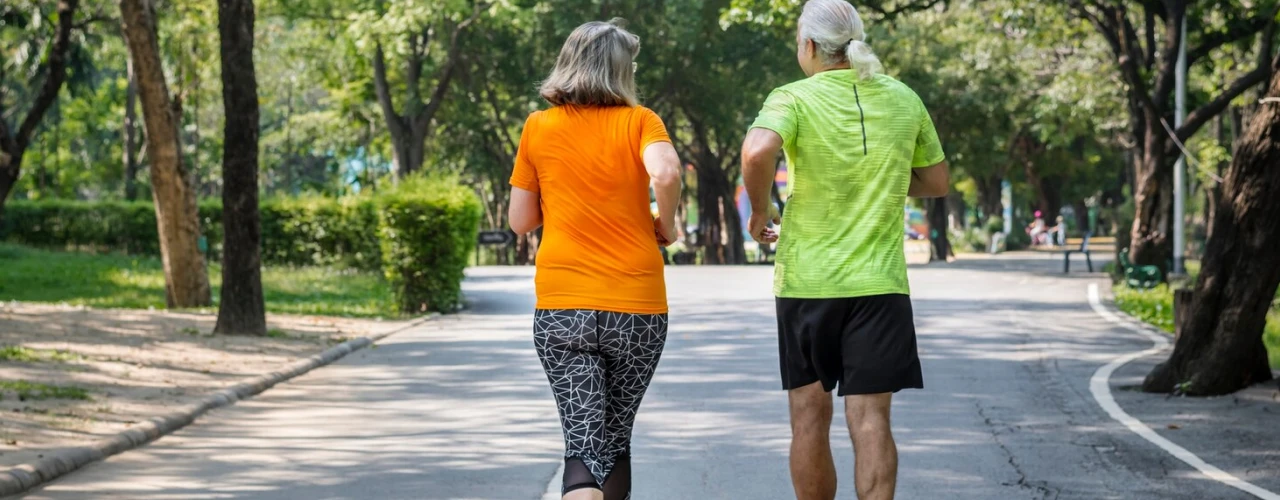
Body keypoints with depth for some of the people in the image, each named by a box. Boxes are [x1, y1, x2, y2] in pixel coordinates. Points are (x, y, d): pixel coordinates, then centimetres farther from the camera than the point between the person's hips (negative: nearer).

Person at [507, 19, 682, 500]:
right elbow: (665, 172, -21)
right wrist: (666, 225, -3)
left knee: (585, 446, -4)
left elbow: (520, 221, 10)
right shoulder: (638, 121, -1)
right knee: (616, 438, 18)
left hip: (561, 308, 0)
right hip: (636, 306, 0)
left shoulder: (538, 127, 5)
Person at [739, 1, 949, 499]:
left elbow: (757, 151, -27)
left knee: (810, 414, 10)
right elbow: (937, 182, 15)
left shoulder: (795, 98, -7)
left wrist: (759, 210, -10)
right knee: (870, 417, -2)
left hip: (807, 280, -2)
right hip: (879, 281, 2)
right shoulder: (903, 100, 5)